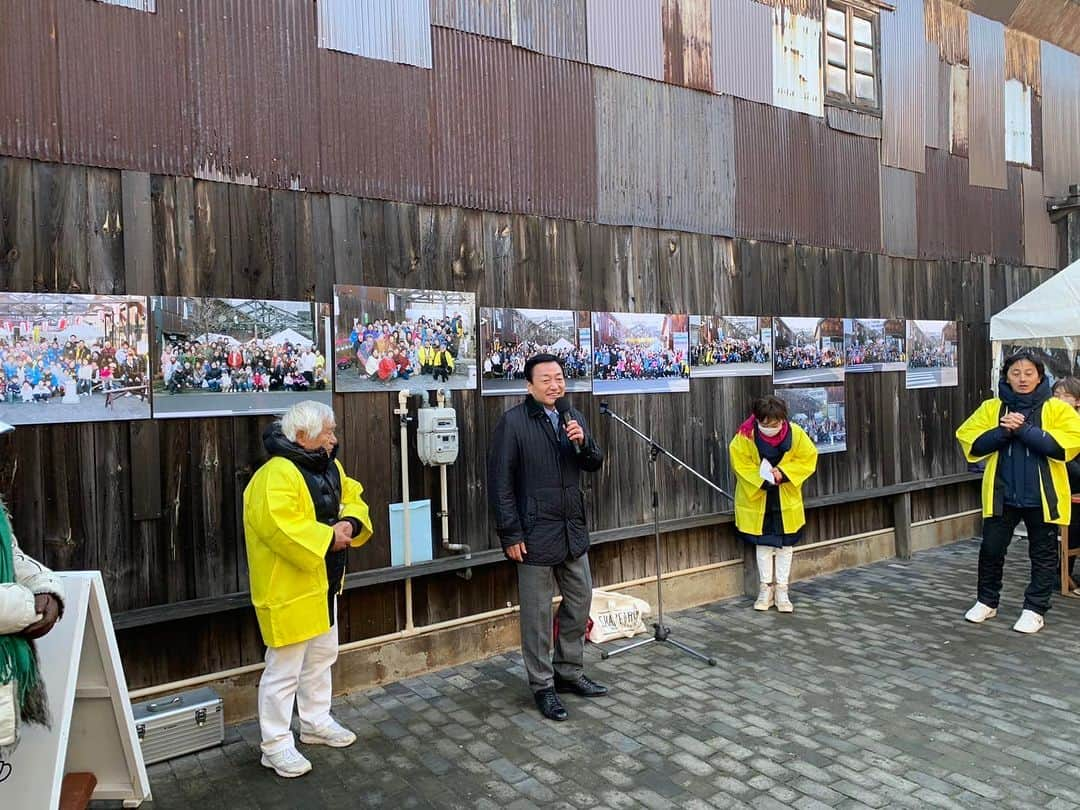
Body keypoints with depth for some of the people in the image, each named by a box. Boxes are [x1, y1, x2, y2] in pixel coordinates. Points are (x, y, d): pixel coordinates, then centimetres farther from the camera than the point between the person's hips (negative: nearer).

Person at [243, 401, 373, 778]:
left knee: (322, 656, 21)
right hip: (288, 588, -10)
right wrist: (328, 537, -26)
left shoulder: (329, 466, 6)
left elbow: (352, 497, 11)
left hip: (322, 584, 10)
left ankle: (316, 723, 38)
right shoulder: (276, 475, -24)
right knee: (284, 668, 1)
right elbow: (279, 526, -35)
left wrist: (350, 523, -11)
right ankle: (276, 745, 17)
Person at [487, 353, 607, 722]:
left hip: (573, 530, 6)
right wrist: (510, 534, -14)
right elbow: (500, 481, -12)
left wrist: (583, 441, -11)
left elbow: (594, 464, 10)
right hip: (535, 533, -6)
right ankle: (542, 685, 21)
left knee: (580, 602, 15)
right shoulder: (513, 422, -11)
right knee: (537, 613, 5)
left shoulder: (573, 417, 8)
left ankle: (569, 671, 33)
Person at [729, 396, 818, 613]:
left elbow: (808, 458, -10)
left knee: (785, 544, 8)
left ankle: (781, 591, 20)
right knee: (762, 544, 10)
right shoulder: (745, 435, -21)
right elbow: (739, 462, -15)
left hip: (786, 499, 1)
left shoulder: (795, 433, -18)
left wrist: (783, 472, -24)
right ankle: (766, 589, 23)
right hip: (757, 498, -1)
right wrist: (762, 480, -27)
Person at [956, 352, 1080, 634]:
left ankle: (1035, 609, 23)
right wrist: (1003, 431, -18)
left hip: (1042, 495, -1)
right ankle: (987, 602, 26)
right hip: (1002, 492, 2)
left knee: (1043, 554, 9)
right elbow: (970, 441, -3)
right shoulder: (992, 408, 3)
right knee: (991, 549, 8)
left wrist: (1024, 430, -22)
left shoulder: (1056, 409, -3)